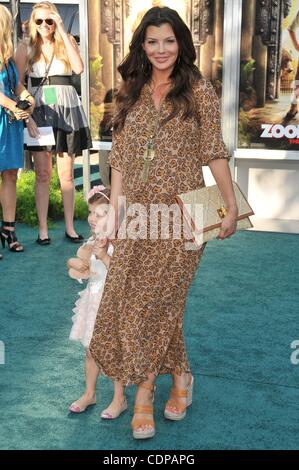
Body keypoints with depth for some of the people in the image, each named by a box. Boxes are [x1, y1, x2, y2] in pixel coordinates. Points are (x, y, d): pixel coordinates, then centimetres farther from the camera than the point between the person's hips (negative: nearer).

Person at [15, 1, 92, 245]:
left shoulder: (67, 42, 7)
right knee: (43, 174, 2)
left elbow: (79, 68, -13)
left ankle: (70, 227, 13)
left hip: (67, 109, 1)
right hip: (39, 111, 0)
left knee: (66, 174, 5)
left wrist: (63, 32, -12)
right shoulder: (26, 48, 5)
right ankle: (43, 229, 8)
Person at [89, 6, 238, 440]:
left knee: (155, 298, -2)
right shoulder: (130, 93, 11)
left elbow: (214, 152, 0)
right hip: (140, 214, 4)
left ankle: (144, 390, 15)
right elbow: (120, 157, 10)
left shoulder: (198, 90, 0)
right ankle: (179, 375, 24)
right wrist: (114, 210, 6)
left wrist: (231, 206, -3)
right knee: (146, 300, 4)